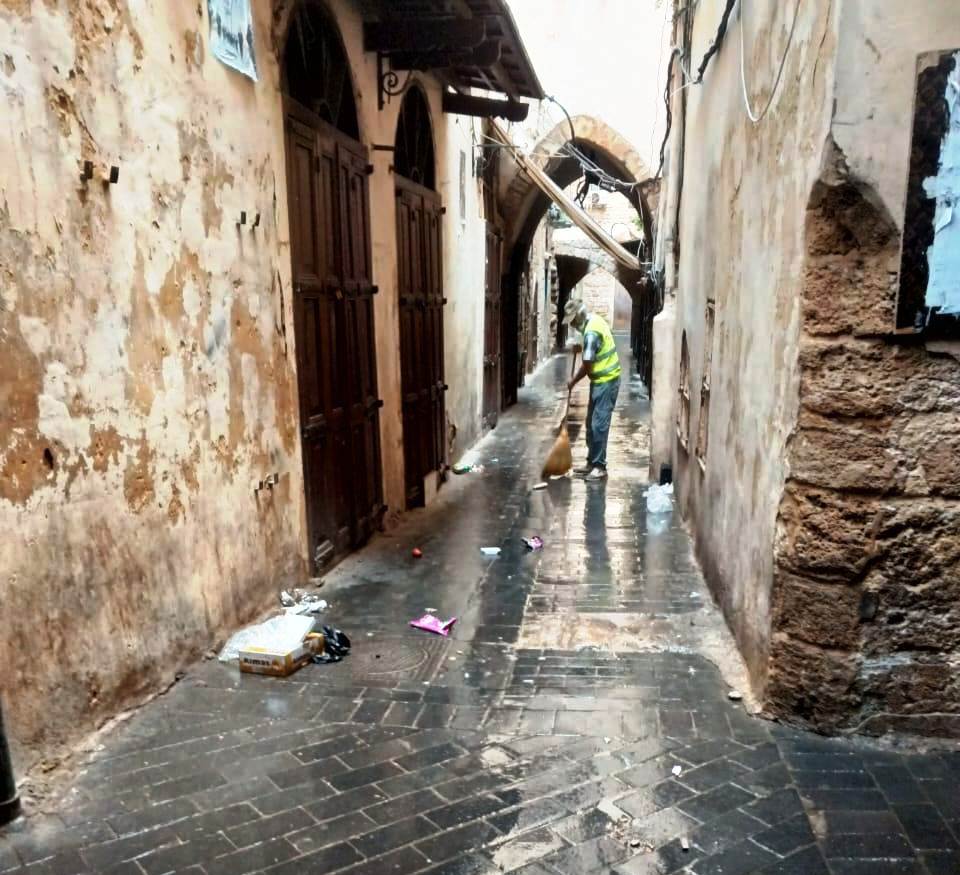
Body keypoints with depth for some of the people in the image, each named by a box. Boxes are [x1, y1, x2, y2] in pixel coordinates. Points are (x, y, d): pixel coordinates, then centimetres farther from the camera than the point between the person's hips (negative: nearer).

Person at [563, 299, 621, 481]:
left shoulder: (591, 332, -23)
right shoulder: (594, 319, 8)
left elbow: (586, 366, -19)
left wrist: (572, 381, -6)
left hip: (606, 382, -10)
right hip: (601, 380, 10)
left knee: (599, 425, -8)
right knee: (591, 423, 13)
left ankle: (600, 467, -2)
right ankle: (592, 463, 20)